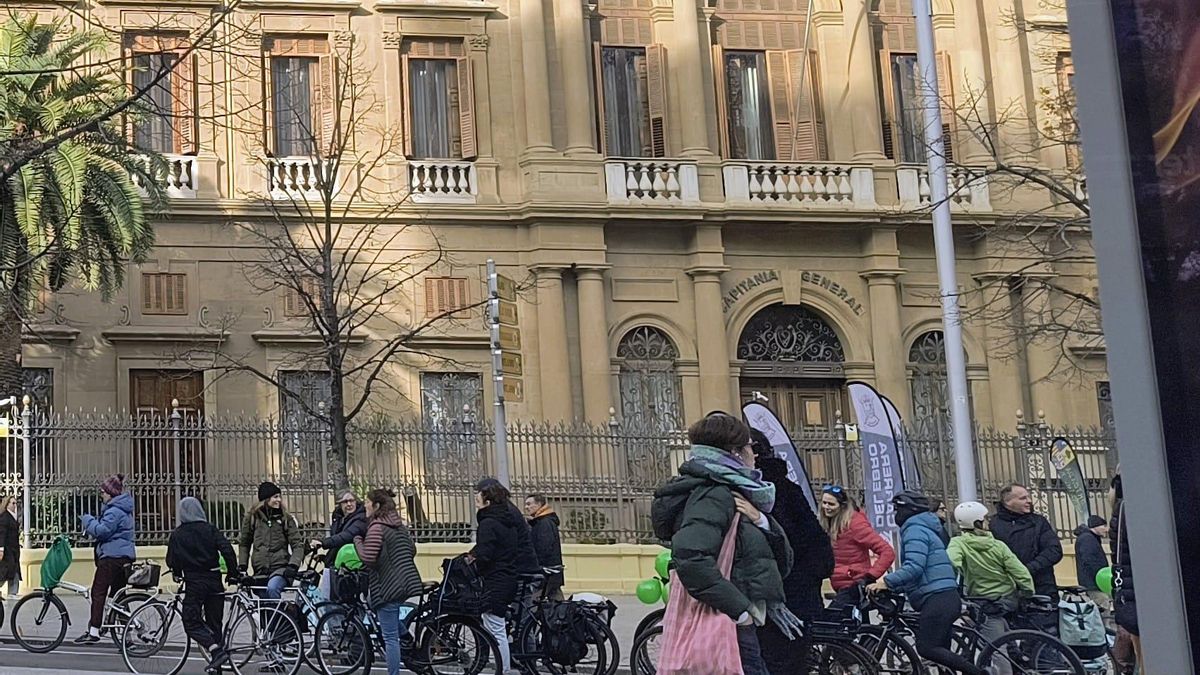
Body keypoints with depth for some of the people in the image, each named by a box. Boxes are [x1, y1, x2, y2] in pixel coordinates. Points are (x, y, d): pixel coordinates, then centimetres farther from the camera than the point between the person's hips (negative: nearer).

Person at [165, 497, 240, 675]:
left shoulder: (177, 534, -1)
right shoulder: (210, 529, 1)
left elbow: (171, 561, 1)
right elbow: (227, 550, -7)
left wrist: (178, 573, 22)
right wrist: (233, 574, 3)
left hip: (193, 582, -3)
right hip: (214, 581, 3)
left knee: (191, 622, 3)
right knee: (214, 622, 12)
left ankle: (216, 649, -19)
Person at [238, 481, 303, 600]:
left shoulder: (286, 518, 3)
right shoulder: (252, 517, 6)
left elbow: (298, 544, 0)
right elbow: (243, 543, 15)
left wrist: (293, 565, -15)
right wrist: (242, 565, 5)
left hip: (281, 568, -3)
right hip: (260, 571, 3)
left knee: (272, 588, -33)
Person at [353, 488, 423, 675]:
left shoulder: (376, 527, -14)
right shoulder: (399, 526, 13)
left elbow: (368, 558, -21)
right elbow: (412, 550, 20)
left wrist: (357, 541, -7)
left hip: (387, 587, -9)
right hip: (406, 582, 9)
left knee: (390, 637, -4)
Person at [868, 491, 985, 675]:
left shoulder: (915, 530, -8)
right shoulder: (923, 529, 25)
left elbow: (914, 567, -22)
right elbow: (916, 569, 26)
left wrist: (887, 582, -22)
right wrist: (892, 587, 17)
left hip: (937, 598, -10)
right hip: (947, 598, 10)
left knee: (926, 649, -13)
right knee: (940, 651, 11)